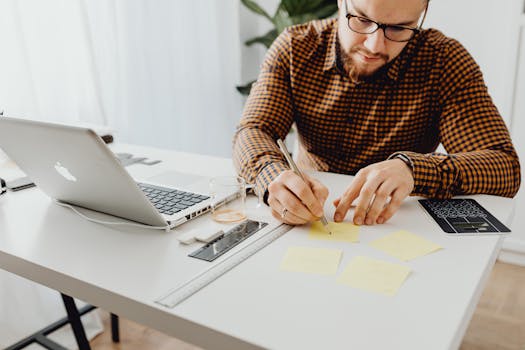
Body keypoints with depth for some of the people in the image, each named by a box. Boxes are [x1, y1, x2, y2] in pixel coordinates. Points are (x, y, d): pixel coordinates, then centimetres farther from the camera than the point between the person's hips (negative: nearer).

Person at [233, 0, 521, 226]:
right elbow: (251, 135, -10)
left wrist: (411, 167, -32)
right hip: (307, 224, 2)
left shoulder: (445, 62, -9)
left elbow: (506, 168, -14)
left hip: (397, 229, -1)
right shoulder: (294, 48, -4)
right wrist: (275, 177, -32)